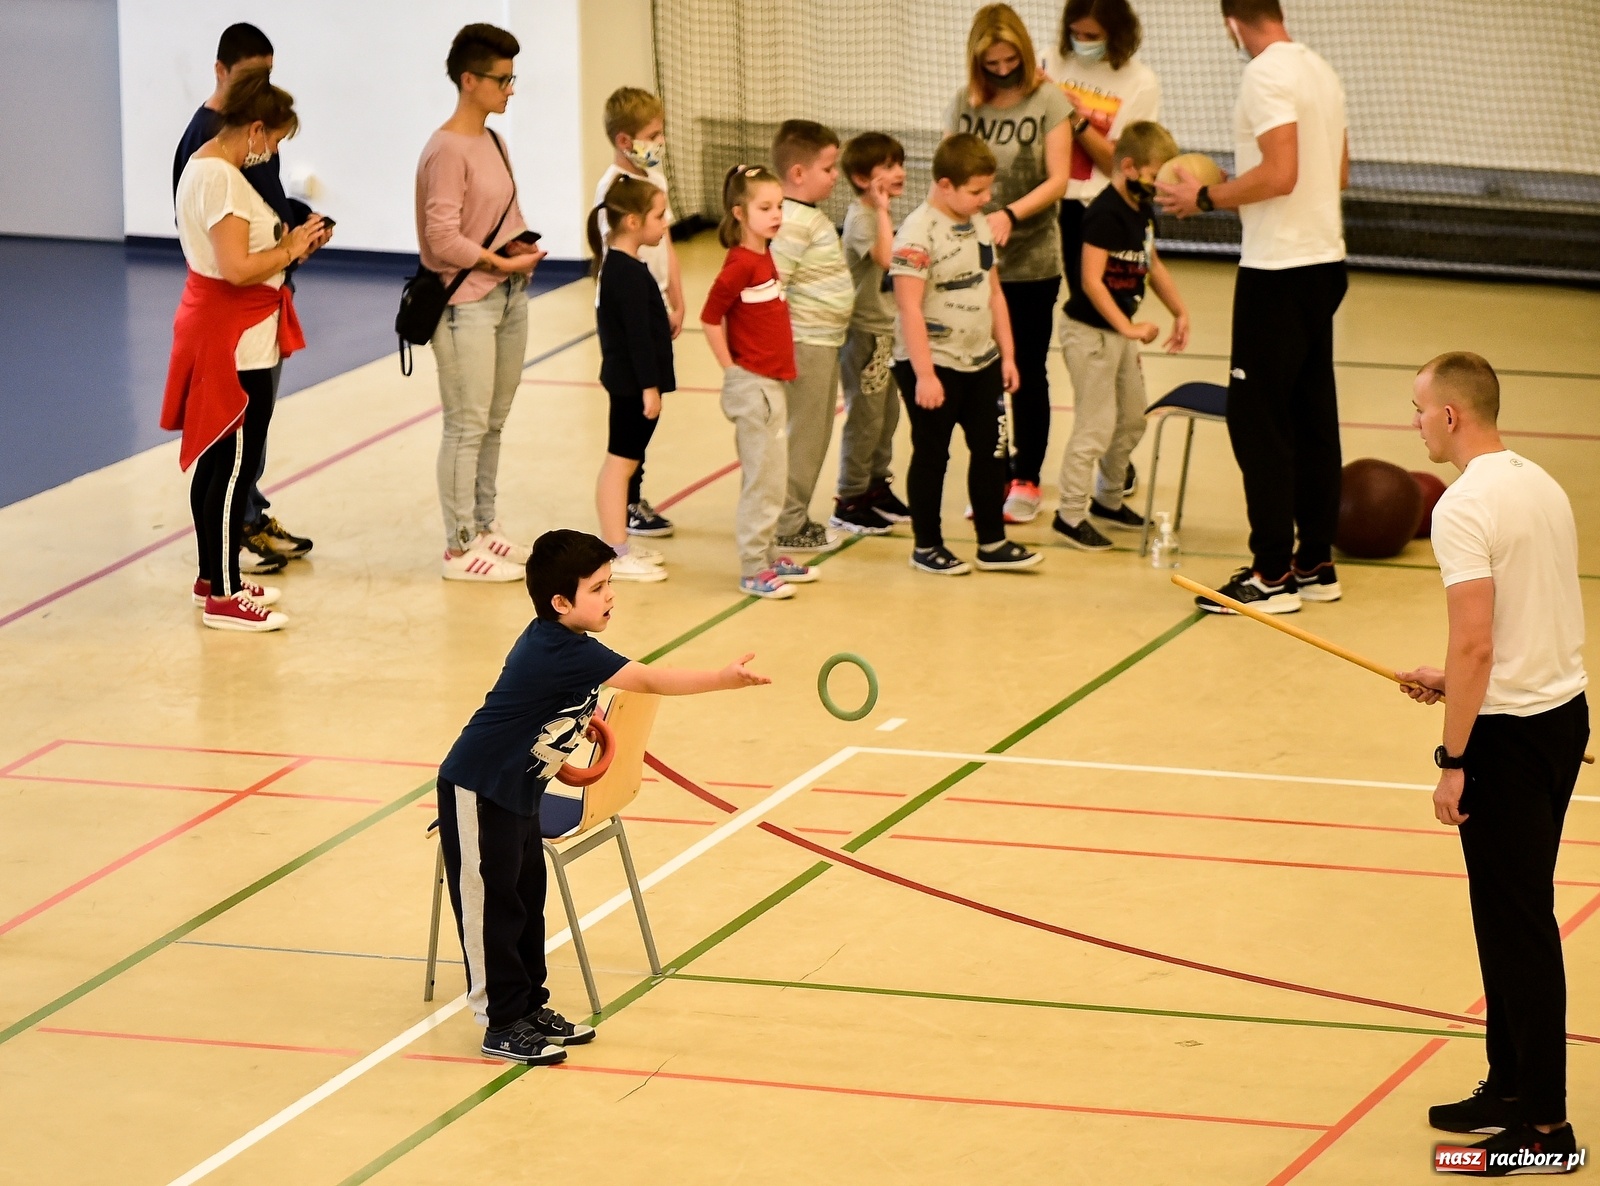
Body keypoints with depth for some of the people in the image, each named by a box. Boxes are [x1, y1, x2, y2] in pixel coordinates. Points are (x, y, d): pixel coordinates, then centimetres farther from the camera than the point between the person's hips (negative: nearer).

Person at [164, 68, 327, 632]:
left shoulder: (204, 166, 12)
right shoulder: (222, 178, -20)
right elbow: (237, 268, -27)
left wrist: (288, 244, 5)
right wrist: (290, 250, -13)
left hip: (216, 332, 11)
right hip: (234, 341, -11)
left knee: (215, 460, 17)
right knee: (235, 465, -6)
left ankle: (213, 577, 26)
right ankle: (224, 598, -3)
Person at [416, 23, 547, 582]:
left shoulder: (493, 143, 12)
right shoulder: (447, 150, -15)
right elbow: (443, 238, -19)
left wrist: (520, 247, 0)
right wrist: (499, 262, -16)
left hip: (507, 300, 9)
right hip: (465, 304, -9)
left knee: (494, 421, 15)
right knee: (467, 425, -4)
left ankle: (484, 528, 26)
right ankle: (459, 548, 2)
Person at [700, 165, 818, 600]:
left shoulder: (765, 257, 9)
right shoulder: (740, 264, -18)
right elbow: (710, 319, -17)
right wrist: (732, 370, -10)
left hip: (772, 382, 9)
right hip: (753, 385, -9)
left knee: (770, 478, 17)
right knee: (764, 479, -5)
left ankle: (768, 557, 27)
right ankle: (753, 571, 1)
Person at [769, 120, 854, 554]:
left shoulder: (813, 218, 12)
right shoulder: (794, 223, -19)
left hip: (825, 342, 10)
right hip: (806, 343, -10)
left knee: (815, 435, 15)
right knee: (803, 436, -3)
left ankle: (797, 517, 23)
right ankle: (787, 526, 3)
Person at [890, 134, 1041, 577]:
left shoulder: (979, 225, 7)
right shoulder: (918, 233, -18)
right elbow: (910, 308, -21)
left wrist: (1006, 354, 13)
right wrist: (924, 374, -23)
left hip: (981, 362, 8)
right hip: (934, 365, -8)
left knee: (991, 450, 11)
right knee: (931, 456, 5)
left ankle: (992, 543, 20)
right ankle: (927, 546, 17)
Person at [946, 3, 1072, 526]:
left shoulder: (1049, 102, -4)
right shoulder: (963, 106, 2)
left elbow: (1057, 179, -9)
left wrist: (1011, 214, -24)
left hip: (1032, 262, -2)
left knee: (1027, 374, 7)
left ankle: (1026, 481, 16)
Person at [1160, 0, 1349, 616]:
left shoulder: (1266, 75, -15)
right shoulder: (1321, 71, 13)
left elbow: (1279, 173, -24)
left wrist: (1205, 197, -12)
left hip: (1279, 271, -9)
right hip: (1324, 262, 9)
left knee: (1257, 419, -5)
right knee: (1312, 418, 13)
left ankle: (1273, 575, -5)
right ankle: (1315, 565, 17)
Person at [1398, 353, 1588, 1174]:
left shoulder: (1465, 507, -18)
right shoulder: (1540, 485, 10)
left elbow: (1475, 644, -23)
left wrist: (1452, 760, -18)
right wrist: (1453, 681, 20)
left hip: (1507, 734, -9)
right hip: (1564, 710, 9)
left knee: (1519, 928, -3)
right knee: (1511, 916, 18)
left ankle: (1545, 1123, 2)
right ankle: (1511, 1086, 27)